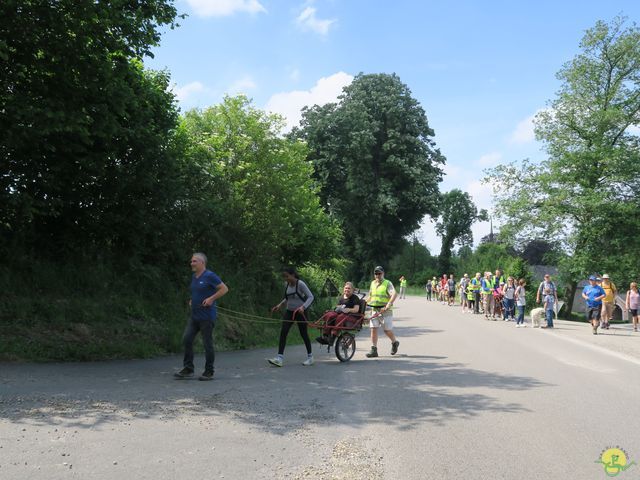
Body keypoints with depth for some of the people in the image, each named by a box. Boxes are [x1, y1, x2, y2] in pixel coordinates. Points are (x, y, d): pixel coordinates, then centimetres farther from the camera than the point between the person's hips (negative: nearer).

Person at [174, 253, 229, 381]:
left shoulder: (210, 276, -12)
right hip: (194, 315, 8)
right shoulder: (194, 277, 12)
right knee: (186, 339, 0)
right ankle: (188, 369, 9)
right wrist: (192, 300, 12)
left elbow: (224, 289, -13)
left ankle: (209, 372, 11)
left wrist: (211, 299, -19)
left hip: (207, 316, -8)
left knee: (207, 343, 0)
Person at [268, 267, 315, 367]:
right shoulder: (286, 284, 3)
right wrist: (280, 305, 4)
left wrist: (303, 307, -32)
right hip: (289, 311, 6)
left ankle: (310, 357, 22)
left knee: (303, 334, 4)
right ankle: (280, 357, -13)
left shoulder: (300, 284, -16)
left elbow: (310, 297, -18)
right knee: (283, 332, -9)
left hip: (300, 312, -5)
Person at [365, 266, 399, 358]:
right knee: (373, 329, -4)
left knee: (387, 330, 2)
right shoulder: (373, 283, 13)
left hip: (385, 311, -5)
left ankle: (395, 342, 31)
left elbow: (394, 294, -21)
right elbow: (370, 296, 27)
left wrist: (388, 305, -33)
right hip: (375, 310, 5)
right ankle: (373, 350, -1)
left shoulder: (387, 283, -6)